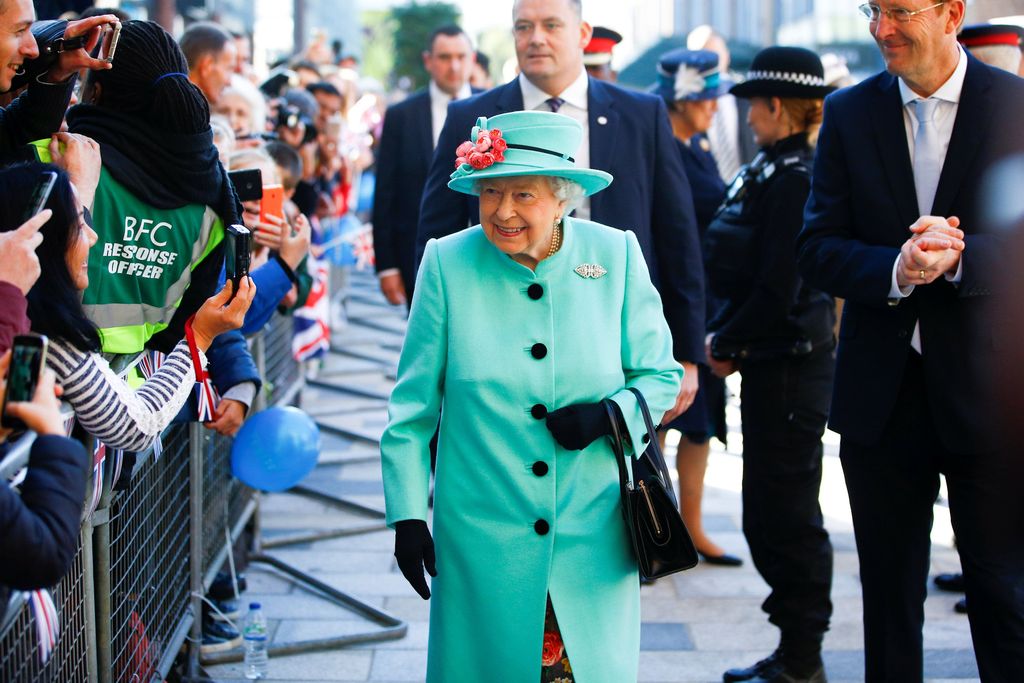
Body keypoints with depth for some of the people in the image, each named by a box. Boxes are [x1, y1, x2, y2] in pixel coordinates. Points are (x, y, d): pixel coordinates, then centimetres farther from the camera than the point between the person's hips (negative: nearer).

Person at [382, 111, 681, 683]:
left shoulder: (616, 257, -4)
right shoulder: (447, 264, -5)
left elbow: (660, 374, 5)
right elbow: (413, 404, 1)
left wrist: (609, 415, -15)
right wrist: (407, 515, -2)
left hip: (593, 534, 1)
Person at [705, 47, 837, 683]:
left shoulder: (796, 177, -17)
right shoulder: (775, 170, 12)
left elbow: (780, 290, -21)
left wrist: (725, 344, -10)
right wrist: (726, 335, 5)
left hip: (792, 366, -10)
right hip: (773, 365, 10)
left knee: (788, 516, -2)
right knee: (769, 514, 15)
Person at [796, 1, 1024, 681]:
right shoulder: (850, 113, 5)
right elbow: (818, 249, 0)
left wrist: (961, 256, -23)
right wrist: (894, 269, -19)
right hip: (882, 392, 3)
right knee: (889, 589, 14)